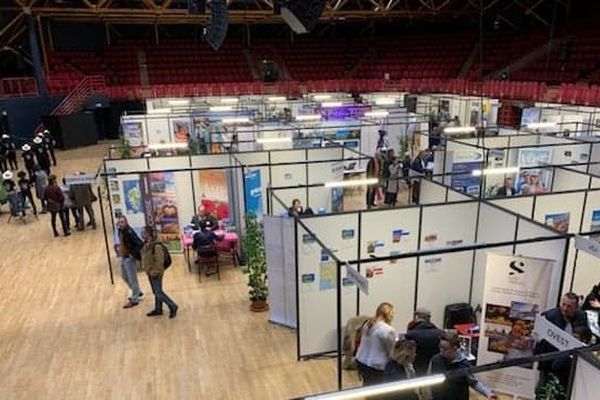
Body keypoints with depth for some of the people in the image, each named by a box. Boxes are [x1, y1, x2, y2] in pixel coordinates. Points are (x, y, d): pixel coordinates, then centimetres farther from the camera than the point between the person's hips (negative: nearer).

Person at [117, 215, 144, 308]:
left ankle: (134, 300, 14)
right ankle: (137, 292, 41)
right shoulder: (120, 231, 3)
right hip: (123, 257, 10)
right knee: (125, 276, 24)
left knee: (132, 279, 2)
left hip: (129, 258, -10)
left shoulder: (129, 232, -24)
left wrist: (133, 254, -22)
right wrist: (120, 250, 12)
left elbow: (140, 244, -29)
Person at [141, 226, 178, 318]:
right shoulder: (146, 245, 2)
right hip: (150, 273, 9)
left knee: (159, 293, -3)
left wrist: (155, 272, -22)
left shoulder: (156, 246, -27)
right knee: (156, 292, 20)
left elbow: (160, 261, -27)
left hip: (156, 274, -9)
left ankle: (173, 307, 10)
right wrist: (145, 267, 14)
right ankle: (158, 309, 33)